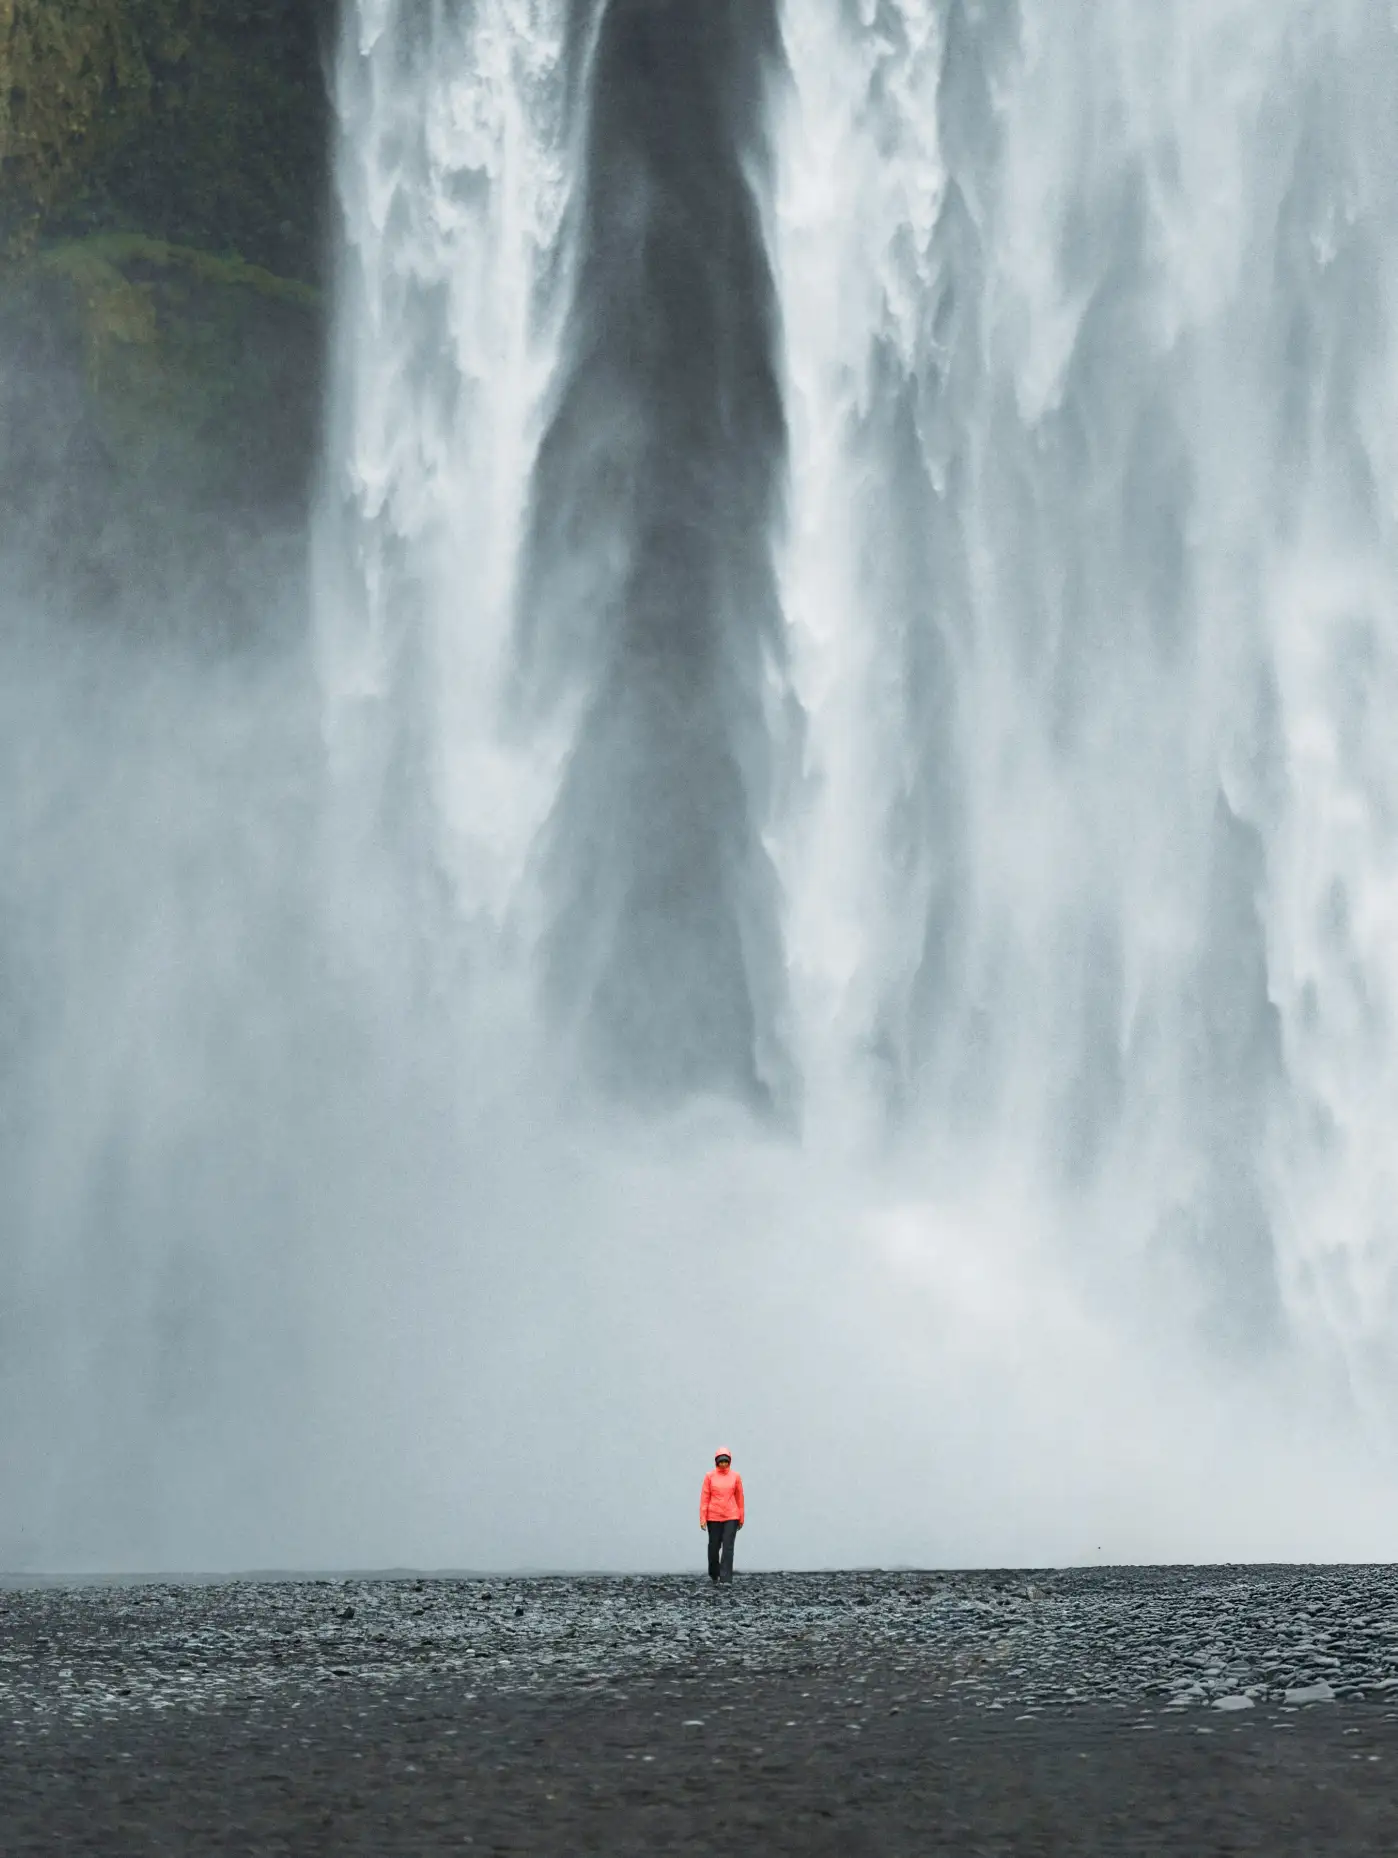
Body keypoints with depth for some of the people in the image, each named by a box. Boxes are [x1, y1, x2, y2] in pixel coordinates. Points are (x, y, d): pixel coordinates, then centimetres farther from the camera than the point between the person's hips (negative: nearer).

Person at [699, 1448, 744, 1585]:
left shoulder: (735, 1476, 2)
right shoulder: (710, 1476, -1)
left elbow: (739, 1497, 7)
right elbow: (704, 1497, 0)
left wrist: (741, 1518, 9)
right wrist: (702, 1518, -5)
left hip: (731, 1517, 0)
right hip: (713, 1517, 0)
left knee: (728, 1547, -10)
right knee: (714, 1547, 10)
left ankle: (726, 1579, -13)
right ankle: (714, 1576, 31)